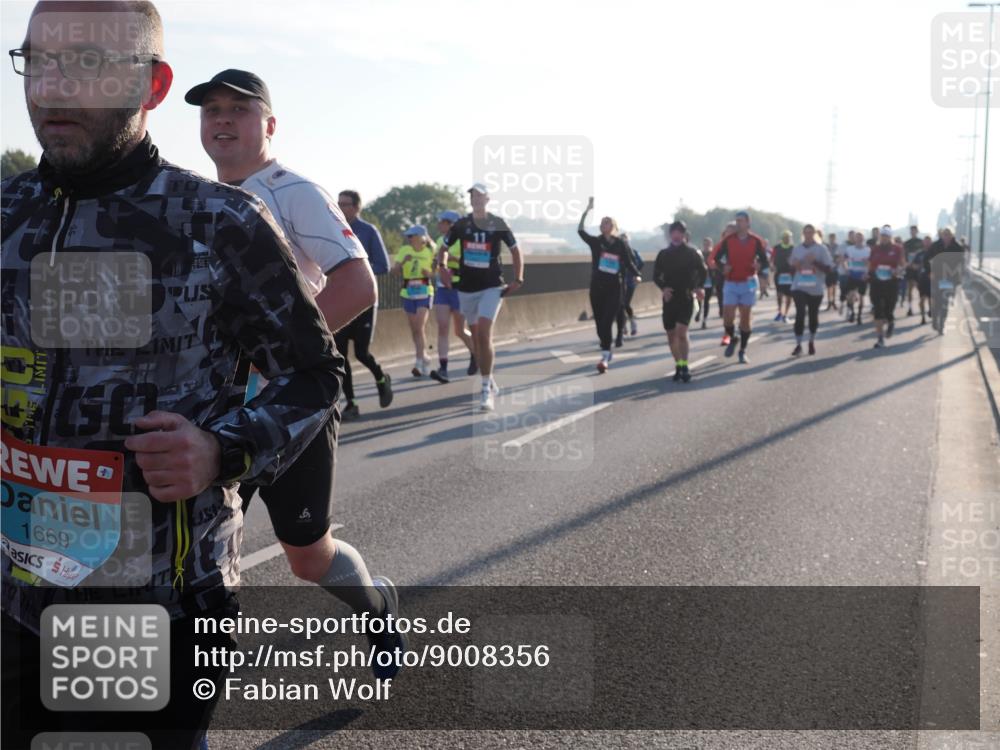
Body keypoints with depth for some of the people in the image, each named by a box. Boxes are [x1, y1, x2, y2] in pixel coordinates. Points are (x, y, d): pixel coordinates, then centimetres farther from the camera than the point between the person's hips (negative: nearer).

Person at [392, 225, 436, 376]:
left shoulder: (430, 252, -2)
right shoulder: (404, 250, 1)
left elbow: (436, 271, 8)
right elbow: (394, 268, -6)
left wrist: (429, 273, -13)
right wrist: (403, 261, -24)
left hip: (424, 292, -3)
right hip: (408, 293, 3)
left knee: (419, 328, -14)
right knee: (414, 330, 8)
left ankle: (419, 363, -15)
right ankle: (424, 361, 23)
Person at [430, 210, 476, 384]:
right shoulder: (440, 241, 11)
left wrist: (453, 258, -24)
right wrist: (436, 263, 4)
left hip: (459, 289, -5)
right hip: (441, 289, 5)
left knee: (459, 331, 6)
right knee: (442, 328, -10)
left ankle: (474, 354, 36)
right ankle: (443, 369, -15)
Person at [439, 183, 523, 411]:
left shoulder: (498, 224, -3)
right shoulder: (461, 224, 3)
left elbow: (515, 250, 6)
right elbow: (444, 247, 14)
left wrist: (518, 279, -2)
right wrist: (443, 267, -6)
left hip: (492, 286, -4)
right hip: (466, 287, 4)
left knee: (484, 334, -17)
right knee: (476, 336, 12)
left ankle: (487, 390, -16)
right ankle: (489, 381, 28)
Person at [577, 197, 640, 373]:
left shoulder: (621, 245, 0)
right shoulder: (596, 242, 3)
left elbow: (629, 263, 6)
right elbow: (580, 231, -9)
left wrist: (637, 275, -13)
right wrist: (586, 211, -17)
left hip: (614, 288, -2)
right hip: (597, 287, 3)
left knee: (607, 323, -11)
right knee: (600, 323, 8)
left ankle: (605, 358, -15)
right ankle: (607, 352, 28)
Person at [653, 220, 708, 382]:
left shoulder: (692, 252, 1)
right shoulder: (663, 254, 7)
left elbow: (702, 270, 10)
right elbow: (656, 275, 10)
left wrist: (698, 287, -5)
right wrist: (663, 288, -8)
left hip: (686, 297, -3)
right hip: (669, 298, 3)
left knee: (681, 332, -17)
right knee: (671, 334, 7)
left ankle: (684, 366, -10)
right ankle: (678, 365, 22)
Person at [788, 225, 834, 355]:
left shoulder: (821, 249, -3)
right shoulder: (797, 249, 7)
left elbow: (828, 268, -7)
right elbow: (792, 268, 14)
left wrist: (814, 261, -20)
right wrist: (794, 265, -10)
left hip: (816, 288, -1)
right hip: (799, 287, 1)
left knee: (813, 315, 11)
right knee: (800, 314, -13)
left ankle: (812, 342, 29)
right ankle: (798, 344, -9)